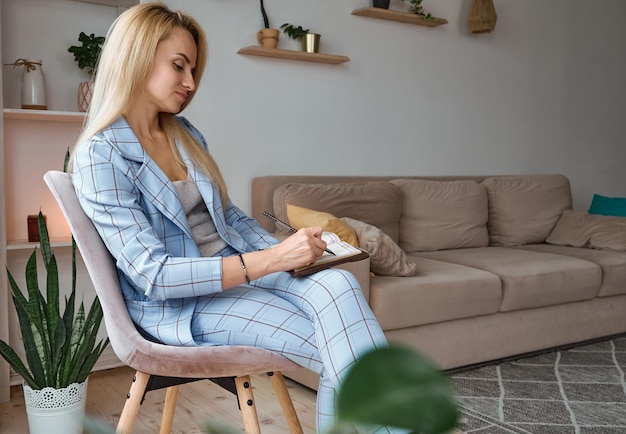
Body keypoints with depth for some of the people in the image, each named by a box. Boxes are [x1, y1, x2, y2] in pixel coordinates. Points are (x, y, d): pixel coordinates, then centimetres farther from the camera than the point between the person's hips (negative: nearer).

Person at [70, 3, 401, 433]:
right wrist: (272, 260, -26)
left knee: (338, 284, -26)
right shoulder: (100, 157, -12)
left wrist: (288, 251, -2)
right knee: (340, 354, -24)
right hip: (179, 305, -6)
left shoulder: (187, 135, 11)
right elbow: (154, 275, -19)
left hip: (239, 268, 6)